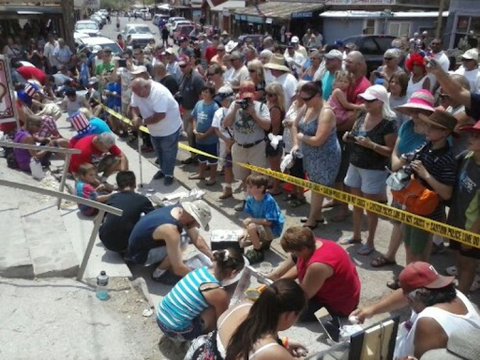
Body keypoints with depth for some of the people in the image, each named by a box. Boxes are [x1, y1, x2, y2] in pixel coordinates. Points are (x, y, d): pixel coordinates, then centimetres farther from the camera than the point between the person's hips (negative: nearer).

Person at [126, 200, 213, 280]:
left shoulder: (180, 210, -10)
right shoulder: (170, 230, -35)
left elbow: (197, 239, 1)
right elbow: (178, 268, -31)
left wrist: (213, 258, -1)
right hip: (138, 254, -9)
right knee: (182, 241, -26)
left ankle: (159, 261, 12)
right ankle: (158, 273, -6)